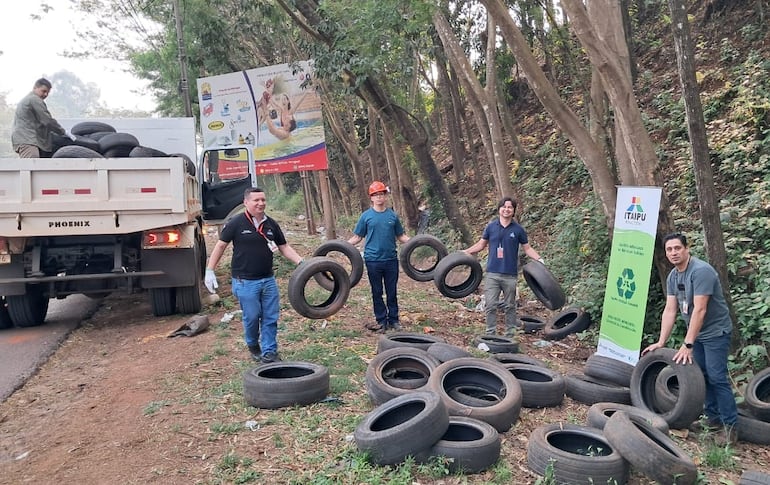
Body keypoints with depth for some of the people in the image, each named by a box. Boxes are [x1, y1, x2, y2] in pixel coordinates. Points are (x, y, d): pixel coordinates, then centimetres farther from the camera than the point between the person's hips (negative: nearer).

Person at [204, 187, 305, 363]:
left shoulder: (271, 224, 5)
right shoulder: (236, 223, -7)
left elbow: (284, 247, 12)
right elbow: (220, 246, 0)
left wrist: (301, 262, -1)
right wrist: (210, 271, -3)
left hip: (268, 280, 4)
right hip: (245, 282, -4)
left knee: (270, 318, 6)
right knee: (252, 317, 5)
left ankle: (269, 352, 17)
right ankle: (253, 346, 32)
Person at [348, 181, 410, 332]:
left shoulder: (392, 215, 5)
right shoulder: (366, 216, 0)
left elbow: (401, 236, 10)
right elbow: (357, 237, 4)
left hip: (391, 259, 1)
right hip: (373, 260, -1)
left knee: (392, 291, 8)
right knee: (377, 292, 7)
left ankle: (393, 320, 20)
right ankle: (381, 321, 18)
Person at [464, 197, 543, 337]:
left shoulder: (518, 229, 1)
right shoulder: (491, 227, 4)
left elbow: (527, 248, 8)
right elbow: (481, 244, 13)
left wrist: (538, 259, -7)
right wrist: (465, 252, 4)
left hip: (510, 274, 0)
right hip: (492, 273, 1)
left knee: (510, 306, 10)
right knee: (490, 305, 0)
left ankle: (510, 335, 21)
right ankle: (490, 334, 10)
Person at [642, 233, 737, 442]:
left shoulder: (701, 271, -23)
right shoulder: (672, 277, 2)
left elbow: (700, 310, -27)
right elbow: (670, 310, 2)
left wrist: (687, 344, -27)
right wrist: (661, 342, -3)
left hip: (716, 332, -8)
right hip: (696, 332, 8)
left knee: (716, 378, -9)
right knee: (701, 376, 10)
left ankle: (730, 426, -1)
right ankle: (713, 417, 20)